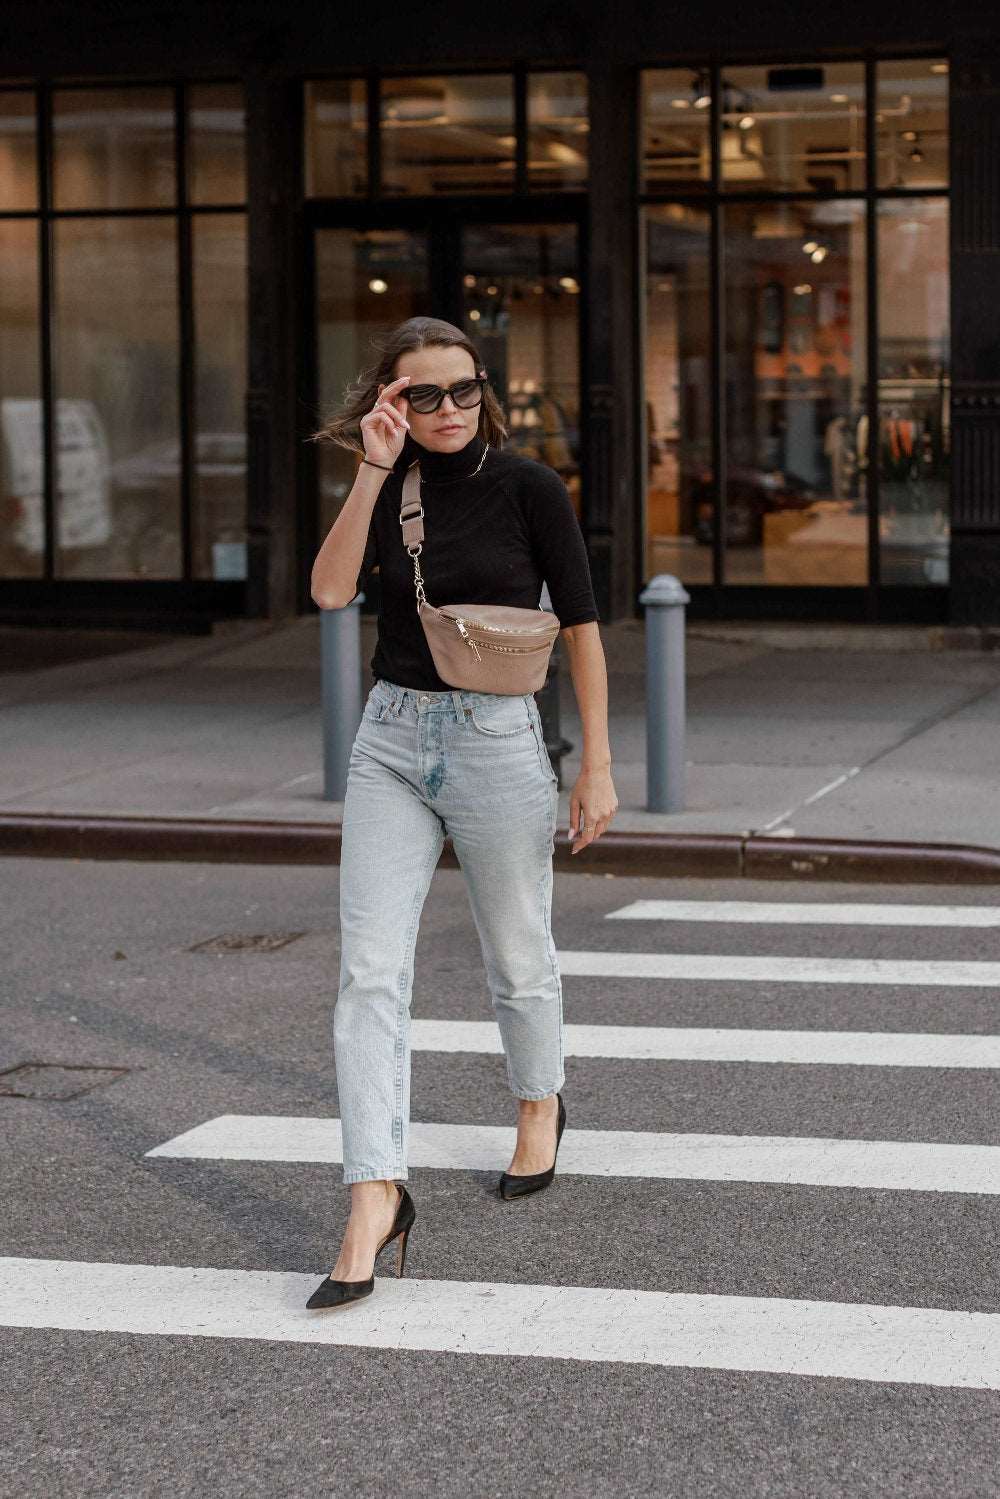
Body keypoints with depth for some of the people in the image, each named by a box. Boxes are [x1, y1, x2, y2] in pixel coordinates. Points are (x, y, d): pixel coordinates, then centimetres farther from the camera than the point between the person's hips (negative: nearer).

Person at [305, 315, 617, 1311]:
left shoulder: (528, 487, -5)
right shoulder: (388, 488, 5)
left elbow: (581, 627, -3)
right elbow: (331, 590, -11)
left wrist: (597, 765, -6)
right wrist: (374, 471, -16)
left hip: (498, 736, -3)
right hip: (391, 741, 3)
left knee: (517, 957, 13)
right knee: (370, 971, -9)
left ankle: (539, 1108, 43)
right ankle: (375, 1200, -11)